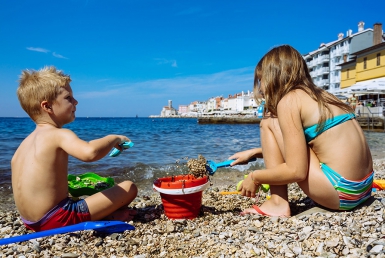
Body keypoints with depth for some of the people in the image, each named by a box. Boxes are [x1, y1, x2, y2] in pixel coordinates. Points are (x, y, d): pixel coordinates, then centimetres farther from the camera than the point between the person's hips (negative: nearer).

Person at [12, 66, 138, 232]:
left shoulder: (27, 141, 11)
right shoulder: (60, 134, -16)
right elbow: (89, 152, -36)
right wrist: (113, 138, -17)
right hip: (58, 219, -9)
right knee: (129, 188, -10)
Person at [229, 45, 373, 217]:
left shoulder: (288, 100, -10)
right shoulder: (317, 94, 15)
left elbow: (296, 171, -16)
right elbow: (295, 151, 27)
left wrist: (255, 177, -1)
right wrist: (253, 153, 27)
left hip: (341, 191, -9)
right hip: (363, 186, 9)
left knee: (269, 123, -2)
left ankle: (278, 203, 0)